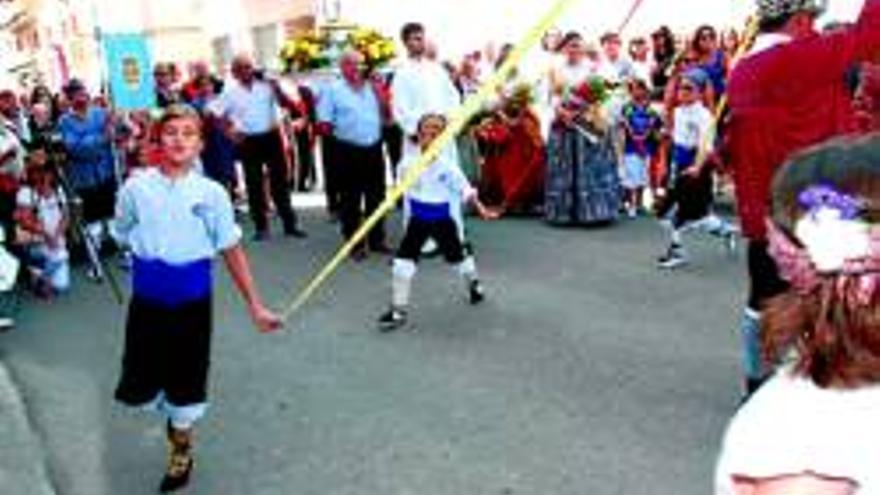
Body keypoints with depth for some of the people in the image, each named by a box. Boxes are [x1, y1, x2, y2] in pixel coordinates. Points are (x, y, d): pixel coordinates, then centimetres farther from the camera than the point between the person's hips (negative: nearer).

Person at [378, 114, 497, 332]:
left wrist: (481, 209, -12)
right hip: (418, 221, 1)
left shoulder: (447, 166, -15)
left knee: (457, 255, 18)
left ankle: (474, 283, 52)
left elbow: (465, 189, -9)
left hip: (442, 220, -1)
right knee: (403, 261, -8)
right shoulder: (408, 165, -10)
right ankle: (398, 311, 1)